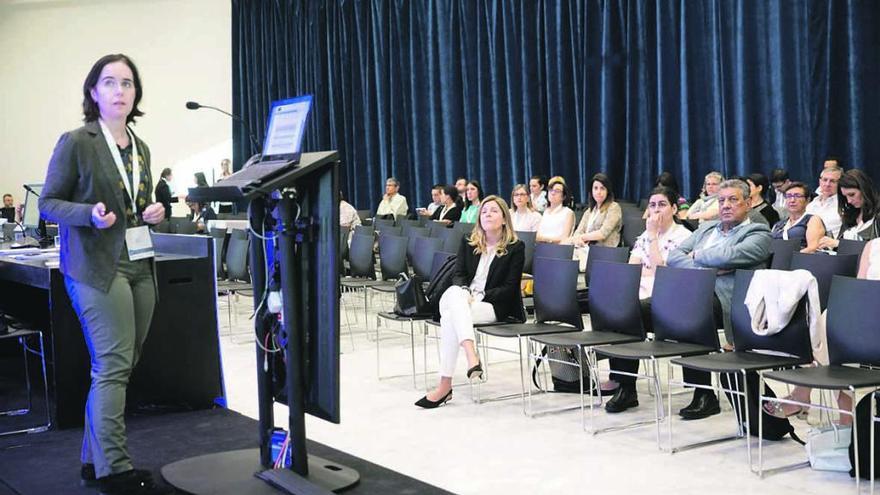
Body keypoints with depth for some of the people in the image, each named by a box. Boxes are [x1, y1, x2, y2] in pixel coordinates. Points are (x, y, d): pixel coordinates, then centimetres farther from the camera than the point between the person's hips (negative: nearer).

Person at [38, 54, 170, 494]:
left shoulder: (140, 148, 16)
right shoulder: (76, 143, -3)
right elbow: (48, 203, -2)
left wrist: (153, 212, 4)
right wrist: (90, 214, -20)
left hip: (140, 266, 7)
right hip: (98, 267, -7)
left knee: (114, 368, 9)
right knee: (113, 366, -12)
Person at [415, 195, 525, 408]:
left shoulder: (515, 248, 2)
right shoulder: (468, 242, 16)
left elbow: (509, 288, -4)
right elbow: (458, 275, 8)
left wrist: (479, 296, -15)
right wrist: (465, 293, -15)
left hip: (495, 306, -4)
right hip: (464, 298, 4)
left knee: (450, 318, -33)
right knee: (454, 292, -36)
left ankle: (444, 386, -37)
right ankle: (472, 356, -52)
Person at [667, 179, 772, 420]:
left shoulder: (758, 233, 7)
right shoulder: (705, 229, 27)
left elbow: (727, 256, -13)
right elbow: (674, 257, 13)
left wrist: (697, 255, 5)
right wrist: (707, 269, -4)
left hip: (727, 300, -5)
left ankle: (705, 396, -21)